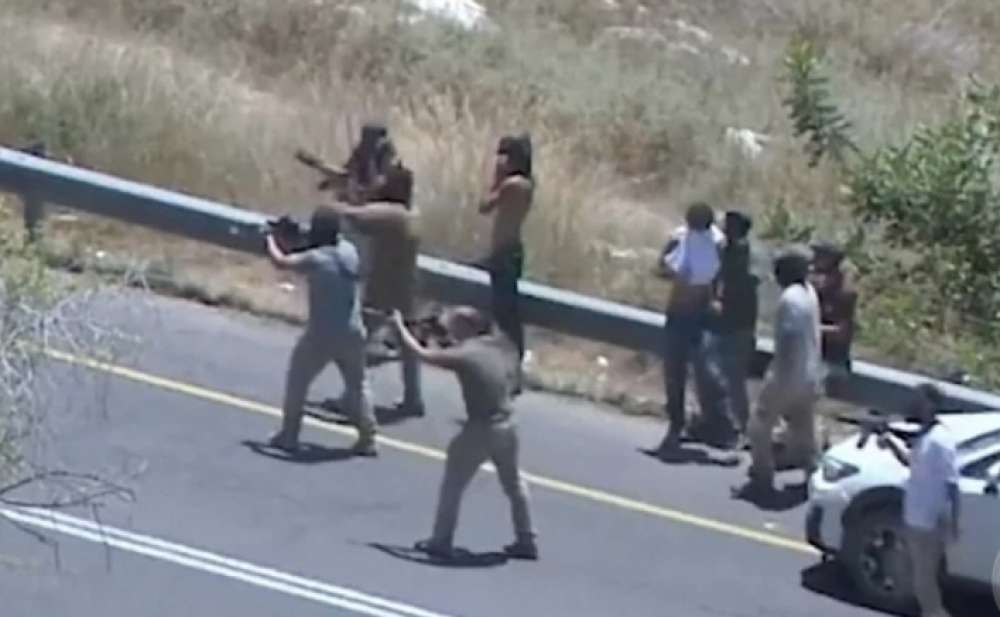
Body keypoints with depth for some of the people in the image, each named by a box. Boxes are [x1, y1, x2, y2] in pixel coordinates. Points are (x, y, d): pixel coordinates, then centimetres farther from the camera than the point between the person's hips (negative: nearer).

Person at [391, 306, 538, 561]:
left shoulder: (462, 355, -14)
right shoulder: (502, 345, 1)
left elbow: (421, 353, -5)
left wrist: (400, 325, 10)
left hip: (479, 430, -5)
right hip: (506, 428, 6)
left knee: (452, 485, 10)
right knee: (514, 484, 21)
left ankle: (441, 541, 15)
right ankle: (526, 541, 24)